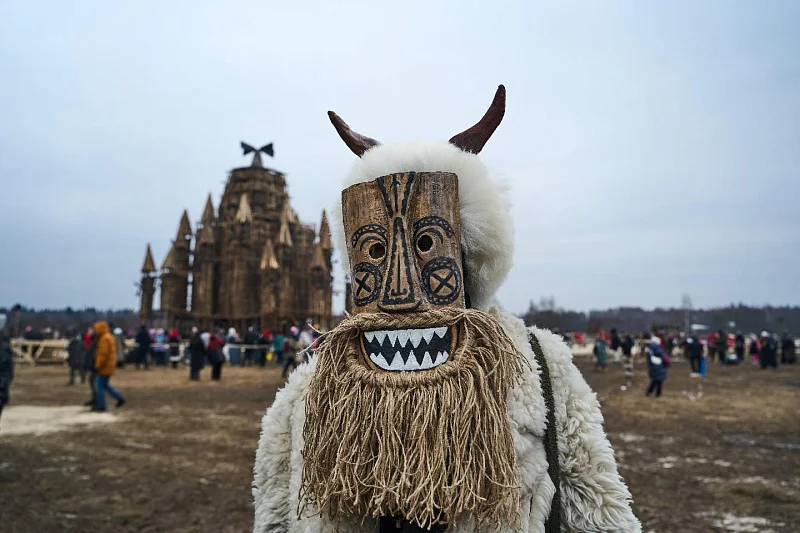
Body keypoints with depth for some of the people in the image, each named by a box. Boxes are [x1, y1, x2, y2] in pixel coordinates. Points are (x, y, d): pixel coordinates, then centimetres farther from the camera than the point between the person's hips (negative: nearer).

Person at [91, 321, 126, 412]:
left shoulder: (105, 339, -18)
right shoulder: (109, 337, 15)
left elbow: (103, 354, -24)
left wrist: (97, 366, -20)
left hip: (104, 367, -10)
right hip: (108, 367, 10)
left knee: (99, 386, -1)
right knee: (104, 385, 18)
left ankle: (101, 406, 6)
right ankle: (119, 398, 17)